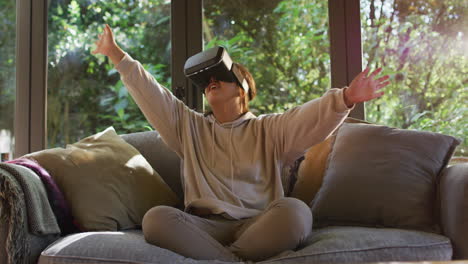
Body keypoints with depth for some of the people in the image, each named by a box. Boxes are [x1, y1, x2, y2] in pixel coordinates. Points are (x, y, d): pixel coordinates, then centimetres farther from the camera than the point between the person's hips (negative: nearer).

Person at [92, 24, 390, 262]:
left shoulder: (269, 129, 13)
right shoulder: (189, 127, 22)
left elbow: (309, 117, -4)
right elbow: (151, 95, 16)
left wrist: (345, 98, -23)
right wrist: (116, 54, 11)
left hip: (259, 226, -1)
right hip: (205, 227, 1)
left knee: (295, 210, -33)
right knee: (156, 218, -29)